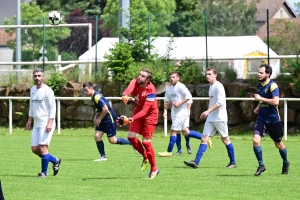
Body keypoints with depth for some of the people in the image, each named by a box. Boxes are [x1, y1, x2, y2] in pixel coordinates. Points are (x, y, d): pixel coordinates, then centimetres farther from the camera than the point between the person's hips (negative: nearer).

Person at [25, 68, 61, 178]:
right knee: (34, 149, 5)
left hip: (46, 123, -8)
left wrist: (50, 122, -20)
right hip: (36, 124, 8)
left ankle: (44, 172, 1)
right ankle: (55, 161, 24)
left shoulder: (47, 91, -10)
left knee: (42, 147, -11)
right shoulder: (32, 90, 14)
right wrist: (29, 119, 21)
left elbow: (53, 107, -12)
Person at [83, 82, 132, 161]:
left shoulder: (97, 97, -22)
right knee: (97, 136, -1)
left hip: (110, 118, -10)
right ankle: (103, 156, 5)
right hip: (103, 119, 10)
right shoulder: (93, 96, 10)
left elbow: (105, 109, -28)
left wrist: (99, 119, -17)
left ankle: (131, 142, 11)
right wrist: (96, 117, 10)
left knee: (112, 140, -5)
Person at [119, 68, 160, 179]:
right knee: (131, 136, -2)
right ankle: (145, 157, 23)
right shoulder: (135, 82, -14)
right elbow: (129, 89, -39)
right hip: (138, 111, 6)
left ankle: (154, 169, 6)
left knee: (146, 142, -9)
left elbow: (145, 111, -31)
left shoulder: (151, 91, -29)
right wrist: (125, 96, -63)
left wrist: (131, 119, -44)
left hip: (150, 115, -6)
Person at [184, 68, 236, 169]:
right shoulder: (211, 86, 15)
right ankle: (196, 162, -11)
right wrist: (207, 113, 18)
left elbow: (220, 102, -21)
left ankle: (233, 162, 13)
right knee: (204, 139, -3)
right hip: (210, 118, 8)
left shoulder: (218, 86, -12)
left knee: (225, 139, 1)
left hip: (220, 118, -8)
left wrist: (208, 111, -25)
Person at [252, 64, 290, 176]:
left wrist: (261, 98, -26)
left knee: (278, 143, 11)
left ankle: (286, 163, 37)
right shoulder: (260, 85, 7)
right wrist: (258, 107, 9)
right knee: (256, 140, -15)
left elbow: (276, 101, -29)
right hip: (262, 118, 5)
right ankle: (261, 165, -2)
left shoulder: (272, 86, -16)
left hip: (273, 119, -5)